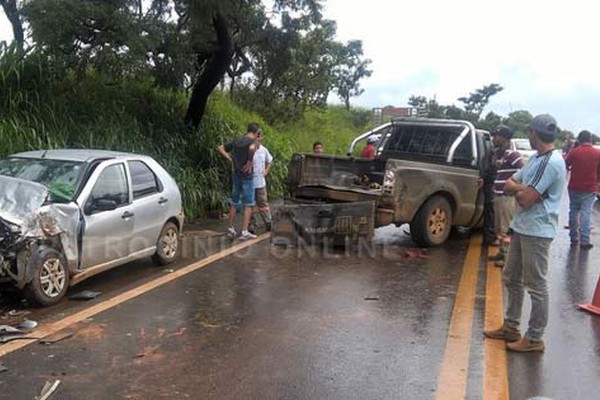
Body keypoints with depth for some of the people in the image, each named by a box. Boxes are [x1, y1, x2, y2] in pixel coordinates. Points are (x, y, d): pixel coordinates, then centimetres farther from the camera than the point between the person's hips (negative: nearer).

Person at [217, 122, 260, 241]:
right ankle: (244, 232, -1)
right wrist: (250, 162, -21)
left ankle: (231, 229, 21)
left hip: (236, 175, 6)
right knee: (248, 205, 1)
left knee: (234, 203, 15)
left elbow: (220, 148, 12)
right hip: (246, 176, -6)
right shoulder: (253, 141, -10)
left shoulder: (236, 141, 10)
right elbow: (252, 148, -34)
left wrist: (230, 159, 8)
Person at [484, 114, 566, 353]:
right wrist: (523, 188, -7)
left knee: (536, 286, 0)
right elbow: (508, 186, 12)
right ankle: (510, 327, 30)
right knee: (511, 279, 17)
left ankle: (534, 339, 10)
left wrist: (517, 189, -3)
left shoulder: (551, 162, -18)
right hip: (521, 228, 10)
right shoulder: (536, 158, 14)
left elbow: (525, 200, -22)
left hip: (536, 232, -10)